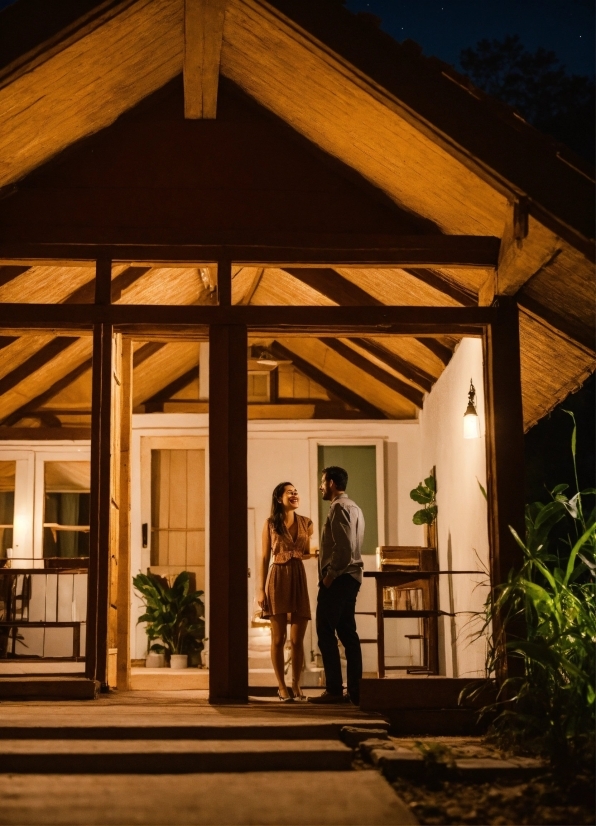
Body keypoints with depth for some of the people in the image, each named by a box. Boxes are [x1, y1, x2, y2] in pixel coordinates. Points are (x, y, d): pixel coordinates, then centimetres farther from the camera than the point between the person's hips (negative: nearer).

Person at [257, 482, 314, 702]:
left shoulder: (306, 523, 8)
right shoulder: (270, 524, 2)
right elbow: (265, 557, 2)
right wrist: (261, 588, -4)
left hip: (299, 579, 2)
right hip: (277, 579, -2)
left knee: (297, 638, 1)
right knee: (278, 638, 1)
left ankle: (296, 684, 13)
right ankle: (282, 686, 9)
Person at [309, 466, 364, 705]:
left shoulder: (339, 508, -11)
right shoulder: (354, 508, 20)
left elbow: (343, 547, -21)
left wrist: (329, 575, -16)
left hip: (338, 578, -10)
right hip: (351, 577, 10)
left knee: (326, 632, -7)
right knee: (347, 633, 8)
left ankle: (334, 690, -8)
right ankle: (354, 691, 7)